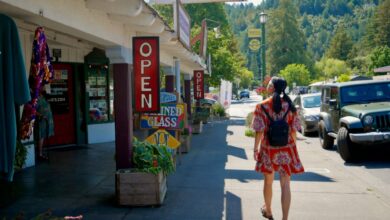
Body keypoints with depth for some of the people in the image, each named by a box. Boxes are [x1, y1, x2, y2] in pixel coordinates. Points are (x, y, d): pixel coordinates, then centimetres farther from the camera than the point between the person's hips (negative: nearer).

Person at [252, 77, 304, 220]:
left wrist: (256, 148, 3)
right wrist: (293, 147, 11)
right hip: (287, 149, 1)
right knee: (285, 184, 3)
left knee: (268, 182, 19)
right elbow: (293, 130, -2)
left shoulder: (262, 106, -9)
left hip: (268, 148, 0)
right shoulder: (289, 106, -3)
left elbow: (259, 131, -9)